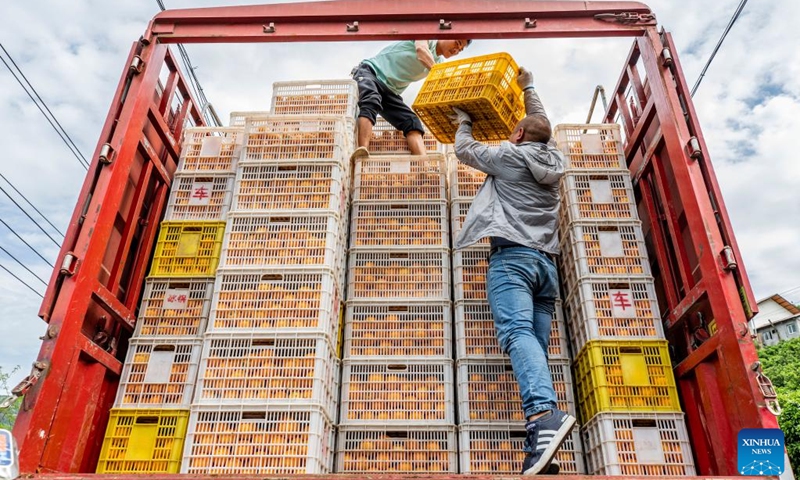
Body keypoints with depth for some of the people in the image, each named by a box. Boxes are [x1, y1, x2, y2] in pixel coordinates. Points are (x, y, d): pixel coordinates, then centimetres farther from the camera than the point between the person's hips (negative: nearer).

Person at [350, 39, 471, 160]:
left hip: (389, 91, 7)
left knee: (412, 122, -15)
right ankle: (362, 152, -57)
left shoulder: (440, 62, 14)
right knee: (371, 101, -37)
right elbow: (421, 49, -28)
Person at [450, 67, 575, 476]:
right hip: (547, 263, 6)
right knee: (537, 344, -2)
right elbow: (541, 125, 43)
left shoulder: (508, 155, 8)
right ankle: (539, 450, -11)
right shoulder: (555, 161, 23)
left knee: (516, 332, -24)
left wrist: (464, 124, 43)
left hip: (511, 257, -6)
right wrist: (528, 88, 57)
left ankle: (545, 414, -47)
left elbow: (464, 150, 23)